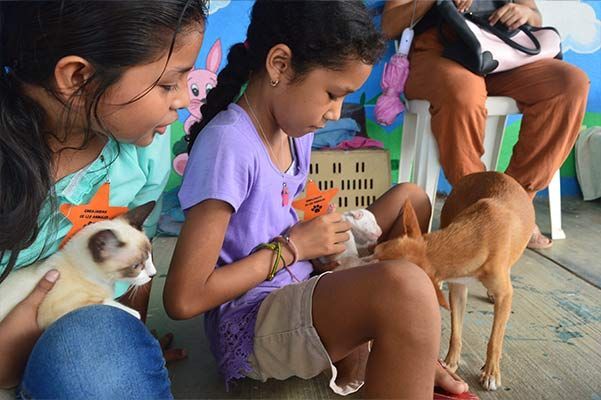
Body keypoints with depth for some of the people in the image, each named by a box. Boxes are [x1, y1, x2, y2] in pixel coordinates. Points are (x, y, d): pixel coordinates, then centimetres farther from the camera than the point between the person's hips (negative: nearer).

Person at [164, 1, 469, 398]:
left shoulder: (295, 129, 4)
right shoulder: (229, 144, -22)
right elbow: (183, 299, -22)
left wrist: (319, 234, -3)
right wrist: (292, 246, -15)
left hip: (300, 291, 10)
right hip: (248, 323, -10)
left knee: (410, 198, 14)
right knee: (403, 285, -36)